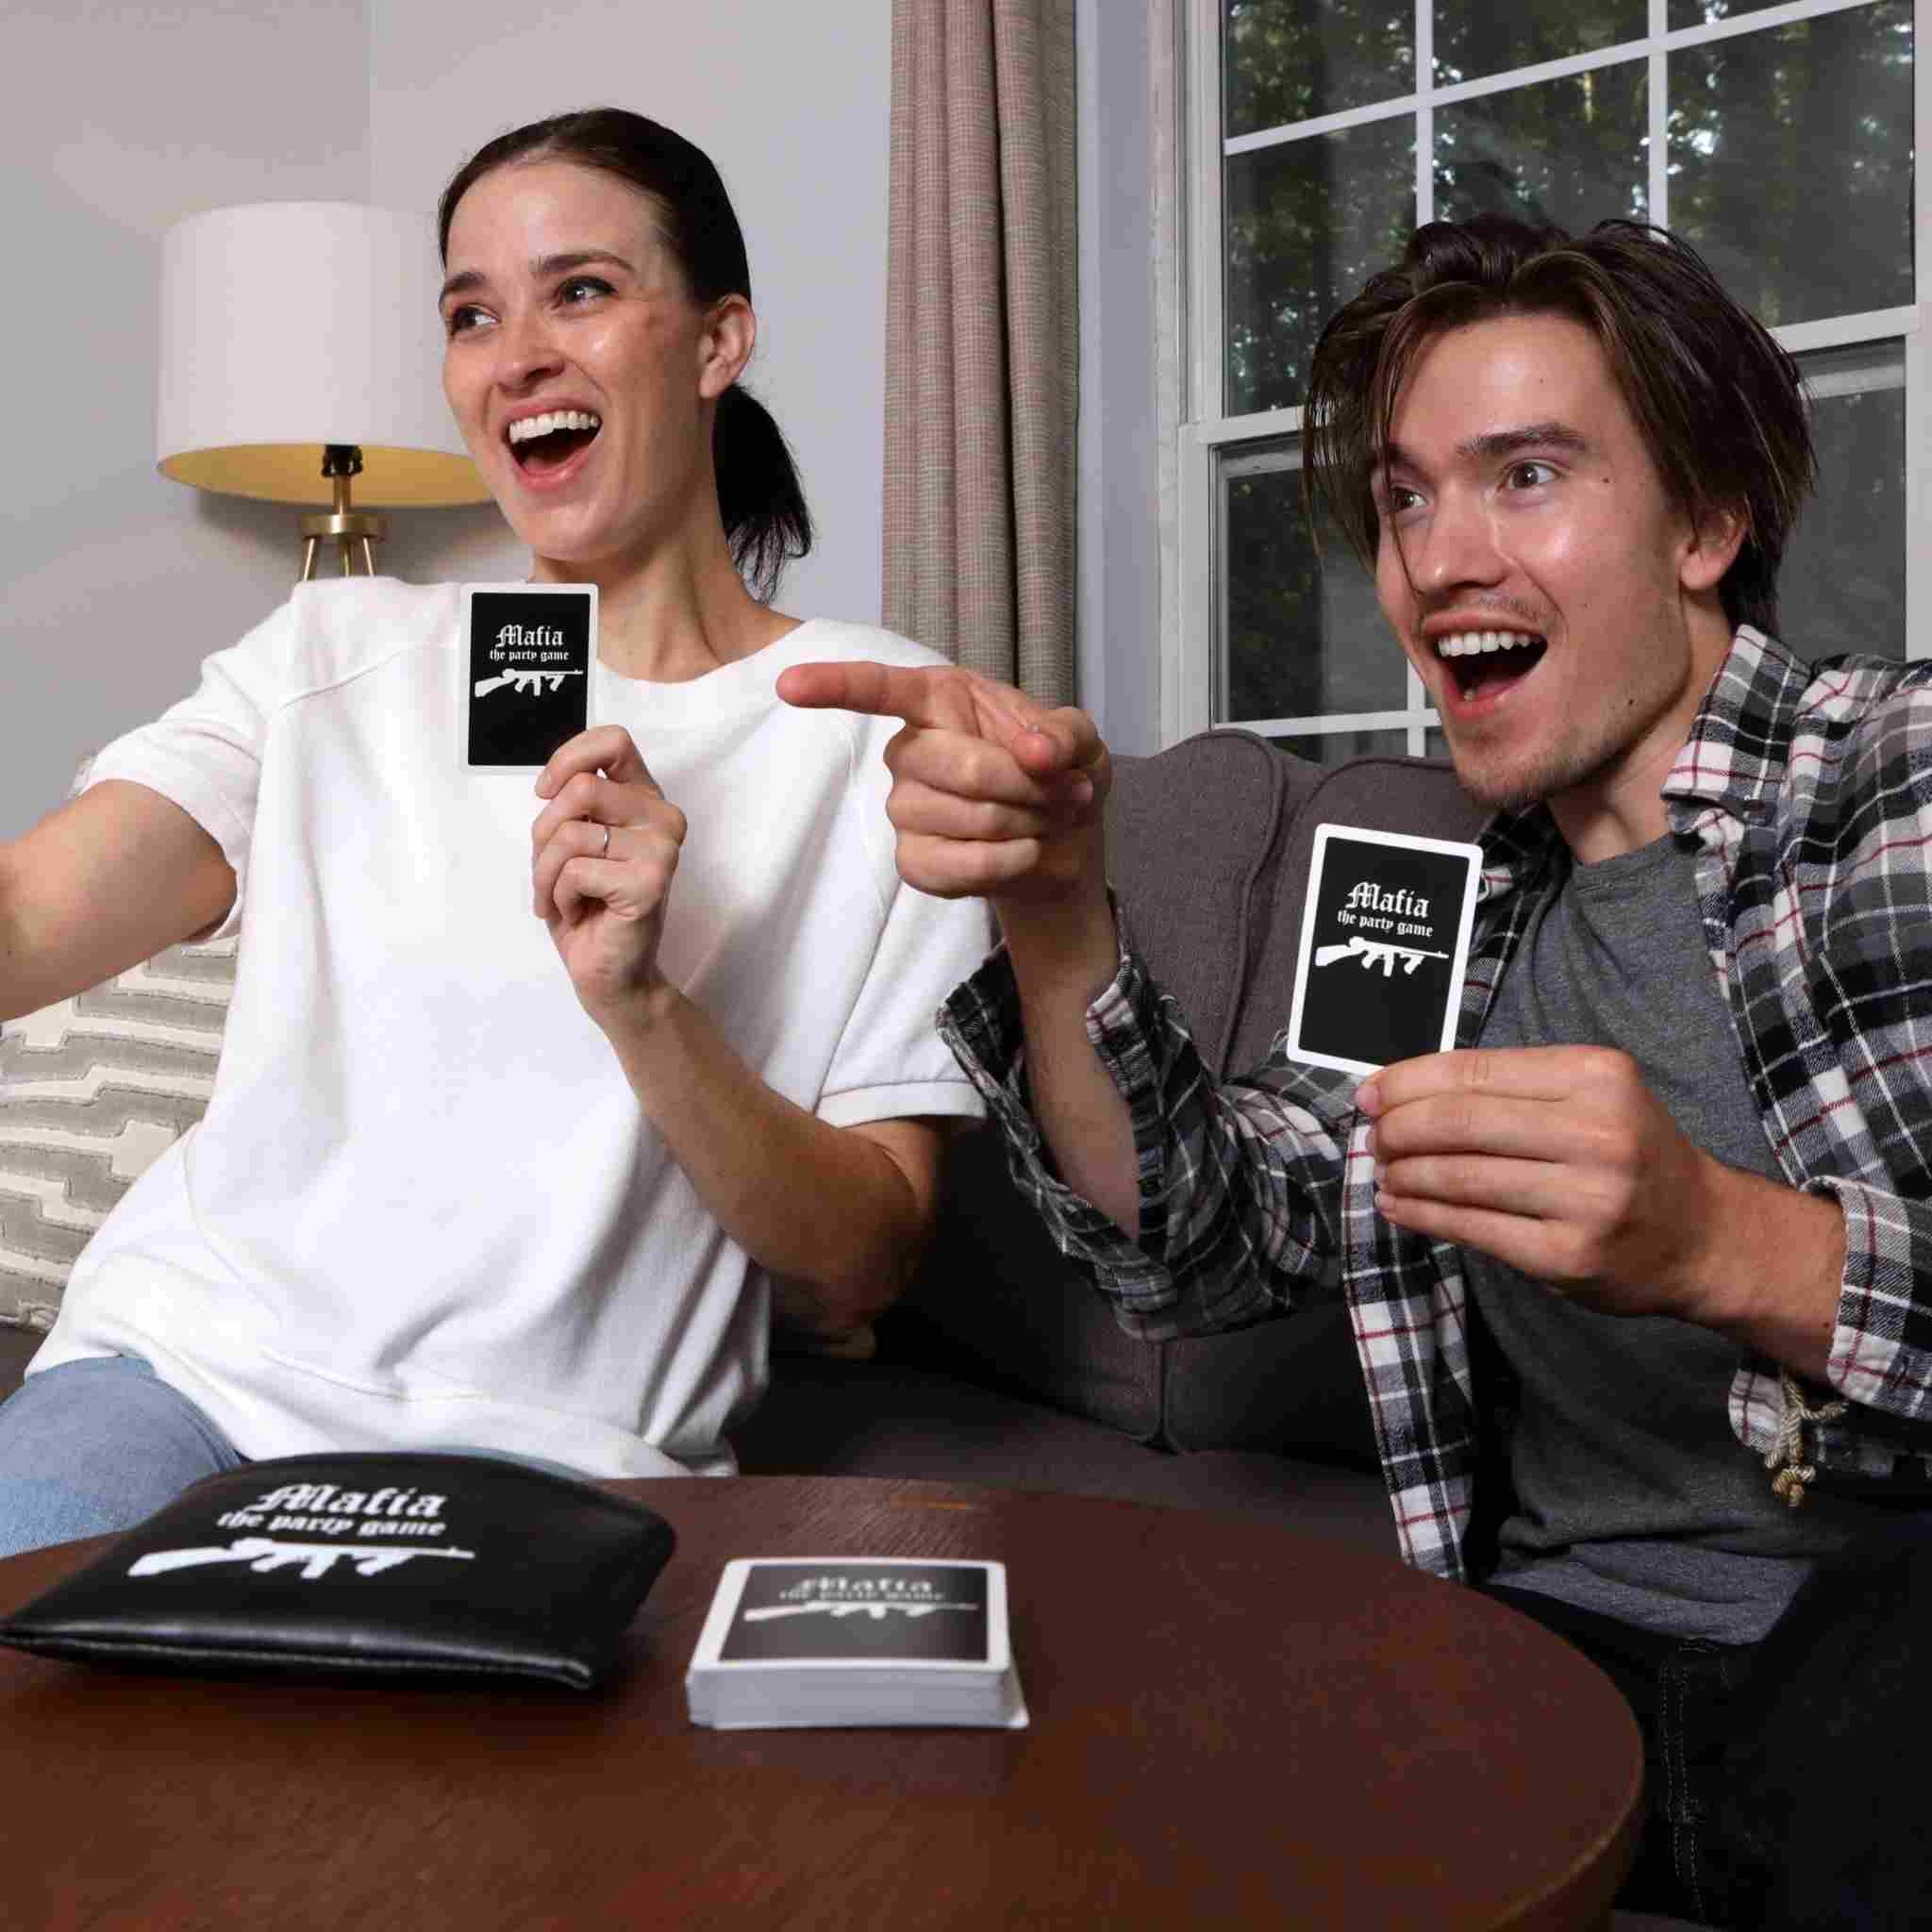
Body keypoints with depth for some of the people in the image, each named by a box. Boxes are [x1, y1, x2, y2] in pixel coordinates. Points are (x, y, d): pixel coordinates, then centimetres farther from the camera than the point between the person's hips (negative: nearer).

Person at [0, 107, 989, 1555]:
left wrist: (642, 1005, -18)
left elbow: (858, 1275, -3)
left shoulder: (888, 728, 0)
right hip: (191, 1366, 2)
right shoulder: (338, 651, 10)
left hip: (553, 1455, -2)